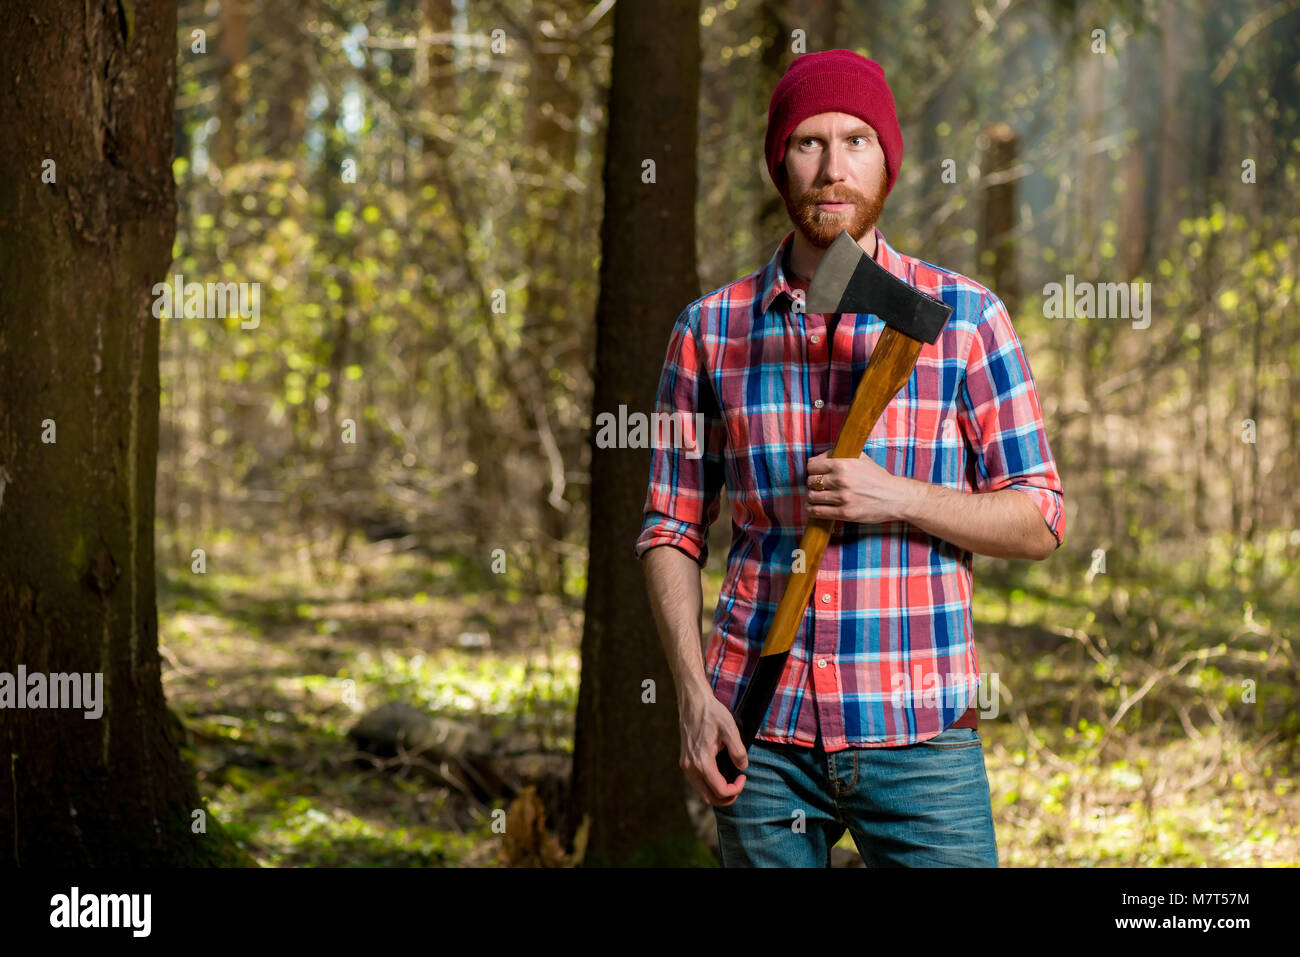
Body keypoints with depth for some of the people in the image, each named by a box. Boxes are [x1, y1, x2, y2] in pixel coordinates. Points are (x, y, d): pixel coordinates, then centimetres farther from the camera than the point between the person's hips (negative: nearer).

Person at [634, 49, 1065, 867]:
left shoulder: (964, 316, 2)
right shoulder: (711, 329, 7)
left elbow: (1039, 522, 3)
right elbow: (672, 529, 9)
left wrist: (896, 498, -13)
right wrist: (693, 692, -4)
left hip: (917, 731, -1)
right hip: (763, 733, 1)